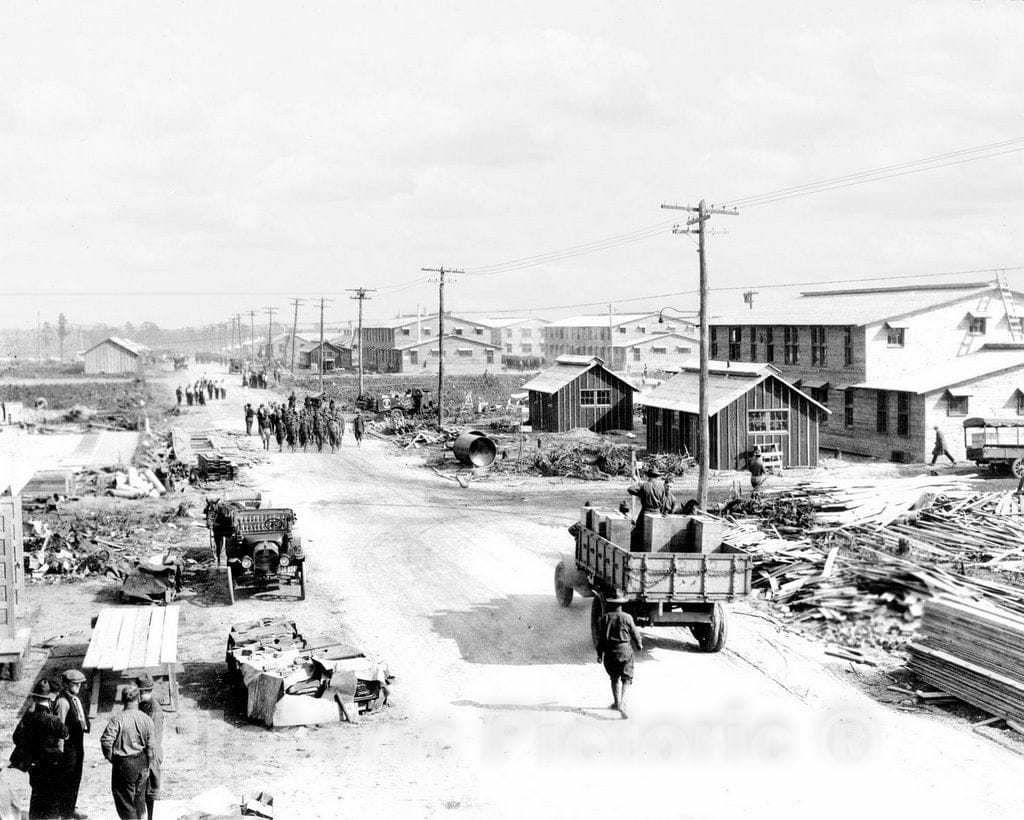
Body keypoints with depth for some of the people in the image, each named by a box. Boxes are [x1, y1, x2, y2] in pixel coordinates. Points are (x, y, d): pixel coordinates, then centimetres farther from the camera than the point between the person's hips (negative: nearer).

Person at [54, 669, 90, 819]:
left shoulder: (77, 698, 11)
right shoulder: (63, 701, -17)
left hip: (78, 742, 9)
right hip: (68, 744, -9)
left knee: (76, 777, 17)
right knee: (67, 777, -1)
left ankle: (71, 807, 28)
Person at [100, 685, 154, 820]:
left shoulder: (117, 719, -15)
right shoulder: (147, 719, -4)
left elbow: (106, 740, -21)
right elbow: (150, 746, 0)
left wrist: (110, 757, -4)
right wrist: (147, 766, 12)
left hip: (124, 764, -4)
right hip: (142, 764, 4)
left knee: (126, 802, 6)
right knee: (139, 799, 20)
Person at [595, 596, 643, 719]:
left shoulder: (604, 618, -1)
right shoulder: (627, 617, -5)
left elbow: (601, 637, -1)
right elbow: (634, 633, 3)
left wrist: (599, 654, 6)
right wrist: (639, 645, 23)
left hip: (610, 652, 2)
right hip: (625, 650, -2)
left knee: (614, 678, 20)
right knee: (626, 679, 1)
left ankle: (616, 702, 24)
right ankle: (622, 704, -17)